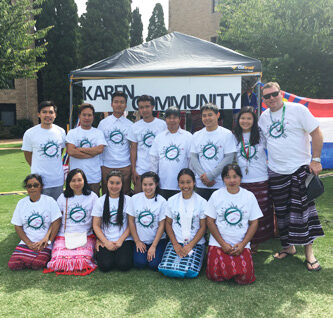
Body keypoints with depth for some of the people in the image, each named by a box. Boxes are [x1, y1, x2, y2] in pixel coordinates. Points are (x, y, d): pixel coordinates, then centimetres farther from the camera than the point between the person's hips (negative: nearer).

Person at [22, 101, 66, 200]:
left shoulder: (61, 132, 4)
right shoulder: (30, 133, -6)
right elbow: (27, 155, 4)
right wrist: (38, 168, 6)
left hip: (58, 180, 4)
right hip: (40, 180, -3)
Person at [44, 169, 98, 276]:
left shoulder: (92, 197, 7)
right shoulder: (63, 197, 11)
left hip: (86, 236, -1)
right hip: (64, 236, 1)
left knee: (81, 262, -27)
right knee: (58, 262, -23)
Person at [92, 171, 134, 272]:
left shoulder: (127, 200, 2)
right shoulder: (101, 201, 5)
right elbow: (96, 225, 3)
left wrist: (120, 241, -9)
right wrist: (106, 242, -8)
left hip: (124, 240, -1)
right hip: (105, 240, 1)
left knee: (124, 264, -23)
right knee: (105, 265, -21)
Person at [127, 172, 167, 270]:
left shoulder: (161, 201, -8)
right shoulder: (135, 198, -3)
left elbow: (161, 225, -7)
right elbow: (131, 221, 2)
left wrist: (153, 246, -11)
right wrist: (137, 241, -2)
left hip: (157, 239, -1)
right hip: (140, 240, 1)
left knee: (154, 264, -17)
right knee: (139, 263, -19)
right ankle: (142, 252, 12)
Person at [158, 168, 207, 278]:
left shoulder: (201, 202, -2)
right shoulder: (172, 201, 4)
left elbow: (203, 227, -2)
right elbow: (168, 223, 6)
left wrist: (190, 245, -11)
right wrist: (175, 244, -5)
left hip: (196, 243, -1)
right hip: (176, 241, 2)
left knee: (190, 272, -24)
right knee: (165, 268, -22)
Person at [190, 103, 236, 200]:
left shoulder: (227, 134, 1)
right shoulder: (196, 135, 11)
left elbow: (229, 158, -6)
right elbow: (193, 158, 6)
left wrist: (210, 175, -12)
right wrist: (203, 176, -10)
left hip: (221, 185, -2)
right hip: (201, 185, 3)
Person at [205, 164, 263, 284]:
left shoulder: (249, 196, 2)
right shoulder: (216, 195, 0)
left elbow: (254, 223, 4)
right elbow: (210, 221, 0)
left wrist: (243, 244, -7)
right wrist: (223, 244, -8)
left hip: (241, 245, 1)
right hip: (218, 243, 0)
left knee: (244, 277, -18)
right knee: (215, 275, -17)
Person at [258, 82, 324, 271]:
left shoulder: (298, 110, -6)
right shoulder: (264, 117, 9)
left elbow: (317, 134, -6)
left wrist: (315, 160, -11)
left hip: (300, 169, -5)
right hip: (276, 172, 5)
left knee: (303, 209, -4)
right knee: (282, 211, 10)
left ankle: (309, 252, 7)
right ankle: (289, 247, 26)